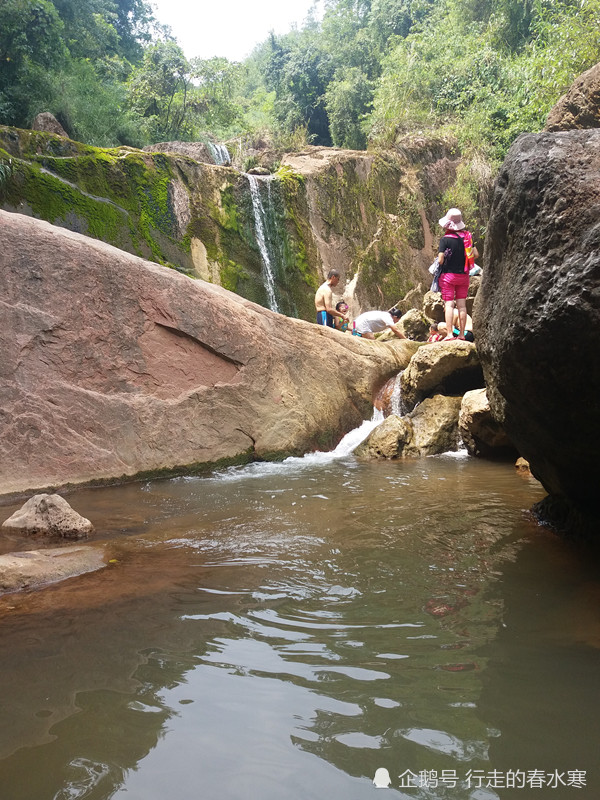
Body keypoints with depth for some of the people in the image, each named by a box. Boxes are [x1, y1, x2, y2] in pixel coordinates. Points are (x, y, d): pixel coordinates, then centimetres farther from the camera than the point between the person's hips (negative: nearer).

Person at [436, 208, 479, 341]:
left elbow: (440, 260, -17)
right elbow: (475, 254, 3)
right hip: (463, 275, 5)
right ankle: (462, 333, 11)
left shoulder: (445, 239, -13)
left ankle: (449, 334, -10)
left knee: (449, 305, -4)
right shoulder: (467, 237, 1)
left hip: (448, 275, -4)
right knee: (462, 304, 8)